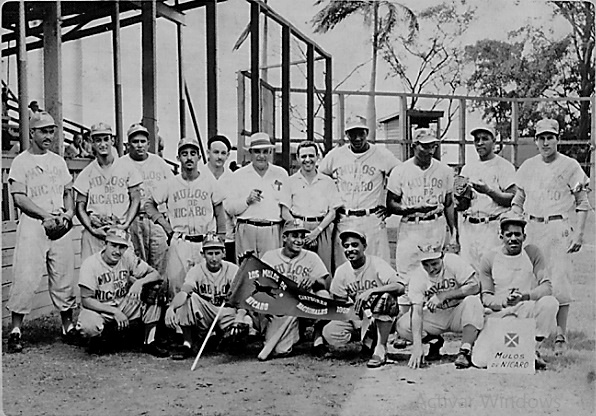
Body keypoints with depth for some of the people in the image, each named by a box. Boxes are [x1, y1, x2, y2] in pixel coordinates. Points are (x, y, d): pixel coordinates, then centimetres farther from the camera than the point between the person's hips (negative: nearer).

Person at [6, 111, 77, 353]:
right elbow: (19, 198, -6)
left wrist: (69, 211, 1)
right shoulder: (21, 162, 2)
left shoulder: (58, 161, 18)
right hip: (32, 225, -4)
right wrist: (46, 215, -17)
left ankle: (68, 326, 15)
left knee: (64, 278, 6)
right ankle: (15, 331, 0)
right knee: (25, 279, -8)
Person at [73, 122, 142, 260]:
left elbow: (135, 200, 8)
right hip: (94, 232, 1)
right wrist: (92, 229, -5)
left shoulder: (127, 168, 8)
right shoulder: (86, 173, 10)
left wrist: (125, 225, -5)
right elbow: (80, 207, 9)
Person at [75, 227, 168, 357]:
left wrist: (139, 282, -29)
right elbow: (86, 300, -20)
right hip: (98, 309, -4)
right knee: (88, 327, -38)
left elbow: (156, 275, -7)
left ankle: (149, 343, -10)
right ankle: (100, 337, 2)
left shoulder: (127, 257, -6)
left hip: (123, 306, 4)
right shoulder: (90, 264, -17)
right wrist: (114, 311, -29)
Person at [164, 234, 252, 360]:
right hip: (203, 314, 1)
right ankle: (187, 345, -17)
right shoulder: (196, 270, -6)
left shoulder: (233, 270, -8)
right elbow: (184, 292, -23)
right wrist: (171, 307, -45)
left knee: (247, 322, -32)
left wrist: (239, 317, -38)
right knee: (188, 298, -26)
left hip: (226, 313, -1)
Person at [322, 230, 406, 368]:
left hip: (382, 316, -4)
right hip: (356, 317, 4)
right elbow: (338, 301, 6)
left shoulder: (377, 264, -13)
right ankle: (368, 339, 8)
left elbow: (401, 287, -27)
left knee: (385, 297, -35)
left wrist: (371, 291, -37)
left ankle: (381, 348, -21)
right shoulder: (341, 271, 0)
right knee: (329, 333, -20)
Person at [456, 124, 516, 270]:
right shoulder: (468, 167, 17)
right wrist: (460, 201, -7)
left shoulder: (504, 166, 2)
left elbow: (512, 200, -8)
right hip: (469, 226, 5)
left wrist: (488, 190, -20)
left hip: (493, 226, -5)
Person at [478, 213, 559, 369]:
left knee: (550, 302, -34)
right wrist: (504, 302, -21)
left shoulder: (532, 253, 5)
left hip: (529, 310, 1)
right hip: (500, 314, -1)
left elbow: (547, 287, -3)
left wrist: (525, 296, -23)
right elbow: (486, 297, 2)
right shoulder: (488, 259, 4)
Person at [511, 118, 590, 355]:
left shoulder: (570, 166, 1)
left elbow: (583, 203, 2)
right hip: (532, 228, 4)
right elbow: (517, 201, 18)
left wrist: (579, 233, -6)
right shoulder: (527, 166, 12)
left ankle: (561, 336, 1)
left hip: (559, 228, -4)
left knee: (559, 283, -7)